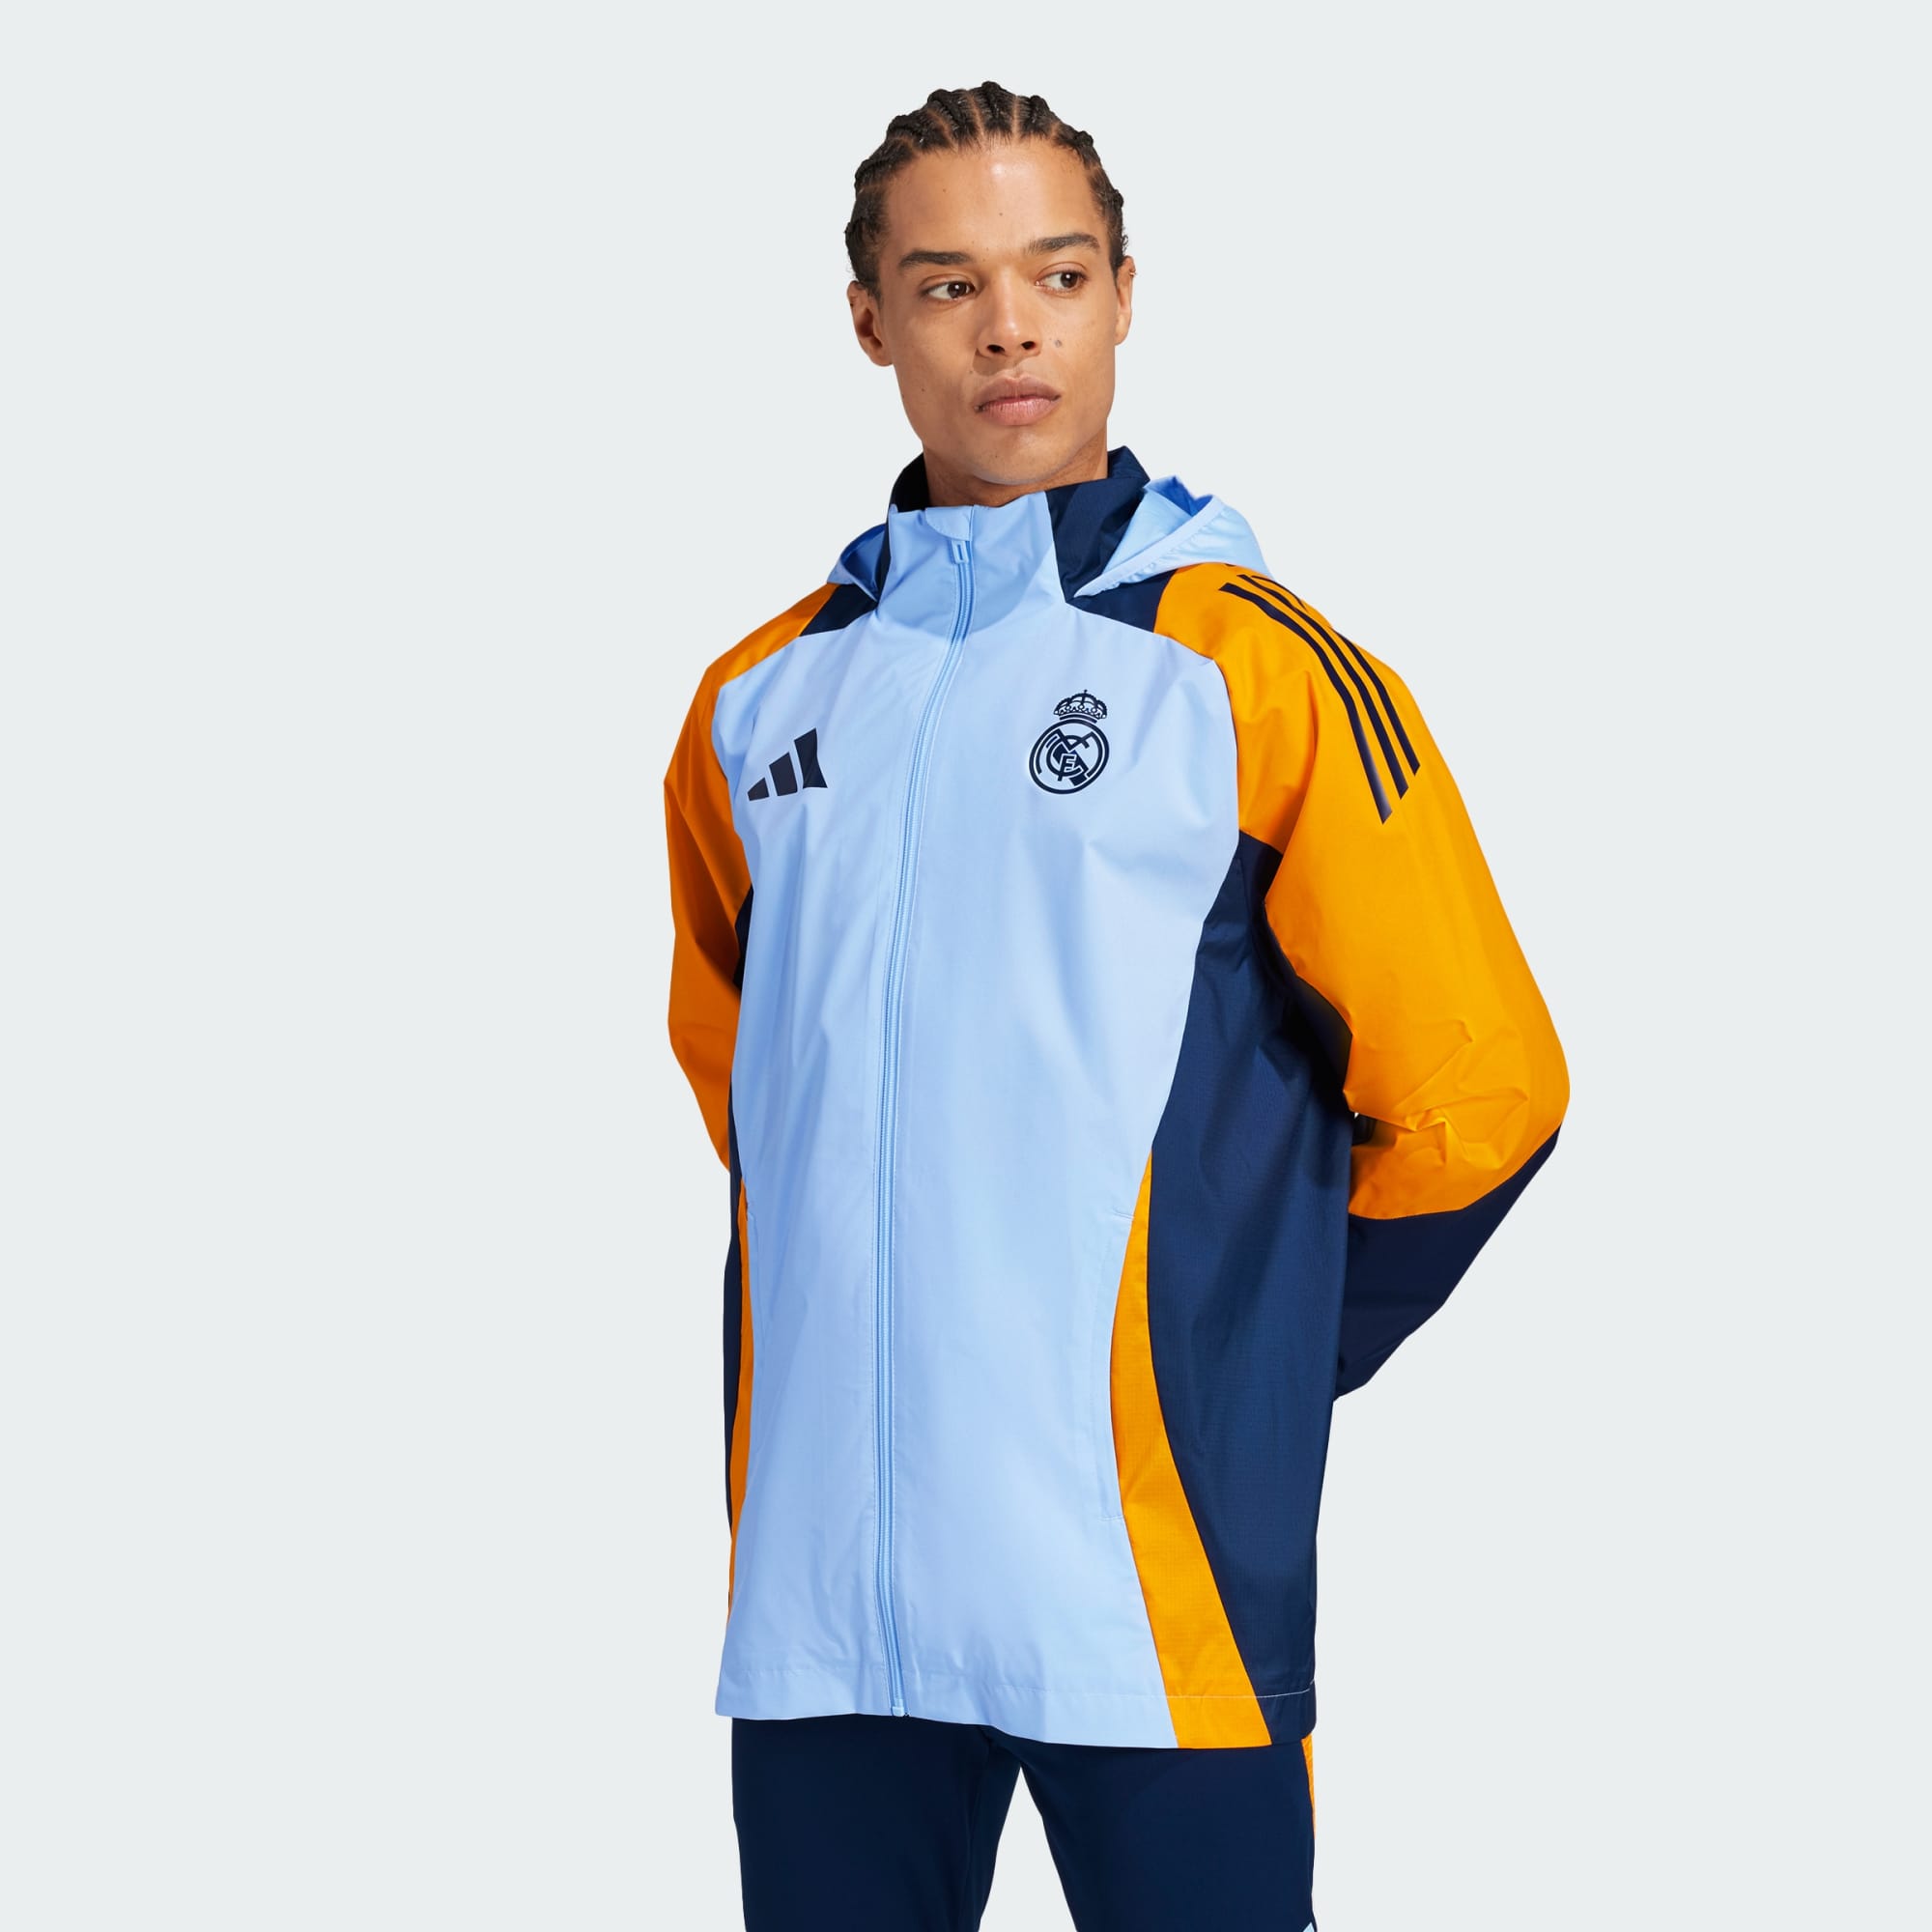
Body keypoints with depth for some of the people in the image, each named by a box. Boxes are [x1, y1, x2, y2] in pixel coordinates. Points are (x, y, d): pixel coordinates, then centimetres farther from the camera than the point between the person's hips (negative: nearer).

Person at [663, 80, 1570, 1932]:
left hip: (1153, 1576, -4)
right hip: (816, 1587, 4)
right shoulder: (762, 699, 11)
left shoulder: (1260, 669, -3)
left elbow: (1469, 1089, -2)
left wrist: (1235, 1354, 6)